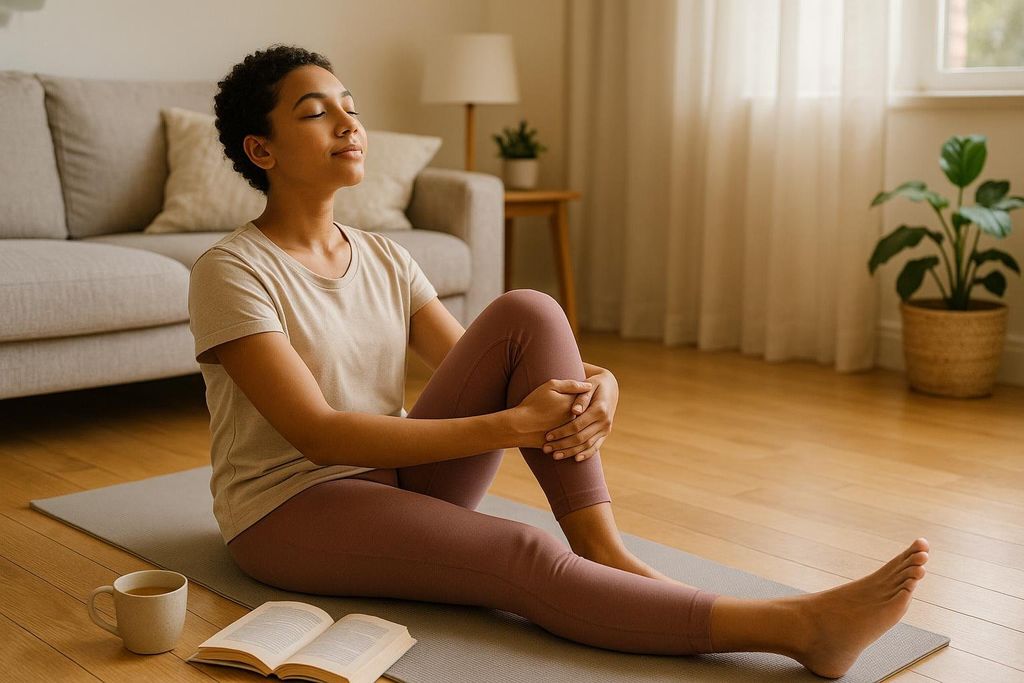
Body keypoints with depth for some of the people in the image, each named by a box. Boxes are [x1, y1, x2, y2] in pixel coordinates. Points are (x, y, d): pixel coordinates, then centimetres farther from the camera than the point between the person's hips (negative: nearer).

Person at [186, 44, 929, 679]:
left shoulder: (385, 258, 6)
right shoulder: (230, 272, -14)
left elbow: (473, 366, 0)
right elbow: (319, 434, -23)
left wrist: (595, 381, -23)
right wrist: (509, 427, -30)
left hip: (397, 479, 6)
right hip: (290, 512, -6)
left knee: (528, 314, -15)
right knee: (521, 555, -32)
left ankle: (604, 549, -20)